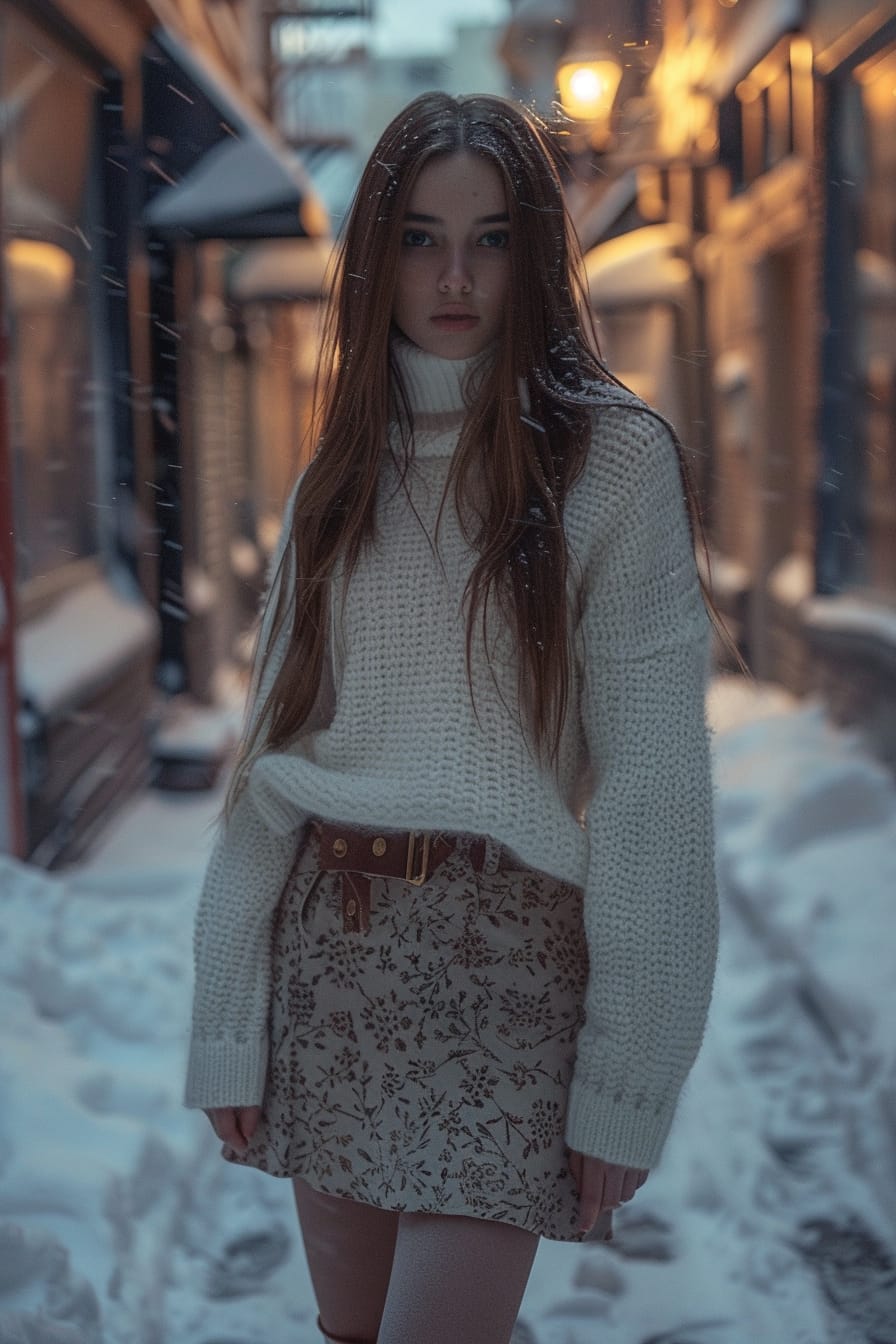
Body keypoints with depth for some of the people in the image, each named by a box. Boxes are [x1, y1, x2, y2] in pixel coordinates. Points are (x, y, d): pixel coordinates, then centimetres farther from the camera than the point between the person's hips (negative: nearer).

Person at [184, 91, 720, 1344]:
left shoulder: (612, 458, -6)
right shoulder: (343, 470, 9)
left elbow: (651, 782, -9)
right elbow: (272, 753, 6)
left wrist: (626, 1079, -12)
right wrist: (229, 1028, 2)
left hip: (507, 955, -4)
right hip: (329, 947, 5)